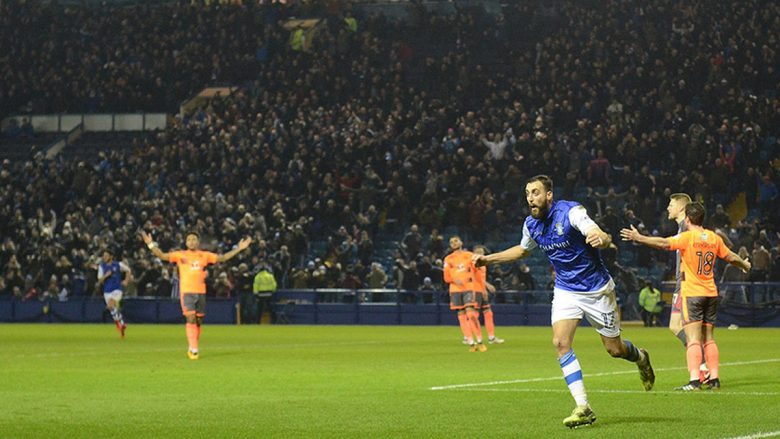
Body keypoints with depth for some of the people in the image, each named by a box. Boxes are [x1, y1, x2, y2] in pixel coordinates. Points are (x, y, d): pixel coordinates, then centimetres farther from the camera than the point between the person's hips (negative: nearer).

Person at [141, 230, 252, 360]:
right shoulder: (180, 255, 3)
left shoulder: (205, 255, 9)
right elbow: (162, 256, -1)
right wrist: (150, 244, -13)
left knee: (199, 321, 6)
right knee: (191, 319, -14)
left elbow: (223, 258, 12)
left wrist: (239, 248, 8)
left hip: (201, 292, 3)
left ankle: (192, 348, 21)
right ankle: (193, 350, -14)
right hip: (186, 292, -3)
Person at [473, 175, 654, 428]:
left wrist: (601, 239, -57)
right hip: (565, 291, 4)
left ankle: (640, 358, 42)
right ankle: (583, 408, -16)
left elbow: (603, 237, -33)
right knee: (560, 342, -17)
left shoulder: (570, 212, -21)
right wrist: (488, 259, 13)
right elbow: (522, 250, 20)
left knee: (614, 349, 4)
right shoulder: (531, 225, -2)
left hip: (596, 289, -4)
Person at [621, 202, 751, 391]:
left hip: (692, 293, -6)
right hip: (711, 293, 6)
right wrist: (745, 265, 39)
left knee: (693, 339, -11)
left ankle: (694, 380, -20)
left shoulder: (687, 237, -9)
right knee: (709, 339, 13)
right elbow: (731, 257, 20)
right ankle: (714, 378, 11)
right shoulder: (714, 238, 9)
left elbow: (664, 243, -22)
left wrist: (639, 238, -20)